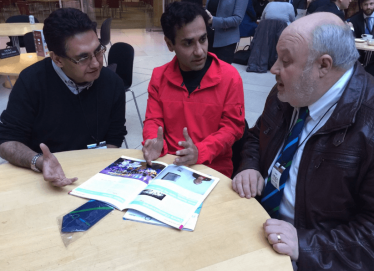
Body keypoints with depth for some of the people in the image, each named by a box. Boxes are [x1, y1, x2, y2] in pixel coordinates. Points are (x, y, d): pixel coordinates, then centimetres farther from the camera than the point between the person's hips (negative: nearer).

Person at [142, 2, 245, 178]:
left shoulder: (229, 76, -7)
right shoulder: (159, 76, 2)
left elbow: (232, 126, -6)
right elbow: (153, 120, 5)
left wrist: (200, 153, -21)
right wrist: (155, 144, -17)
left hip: (214, 169, -2)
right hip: (168, 164, 3)